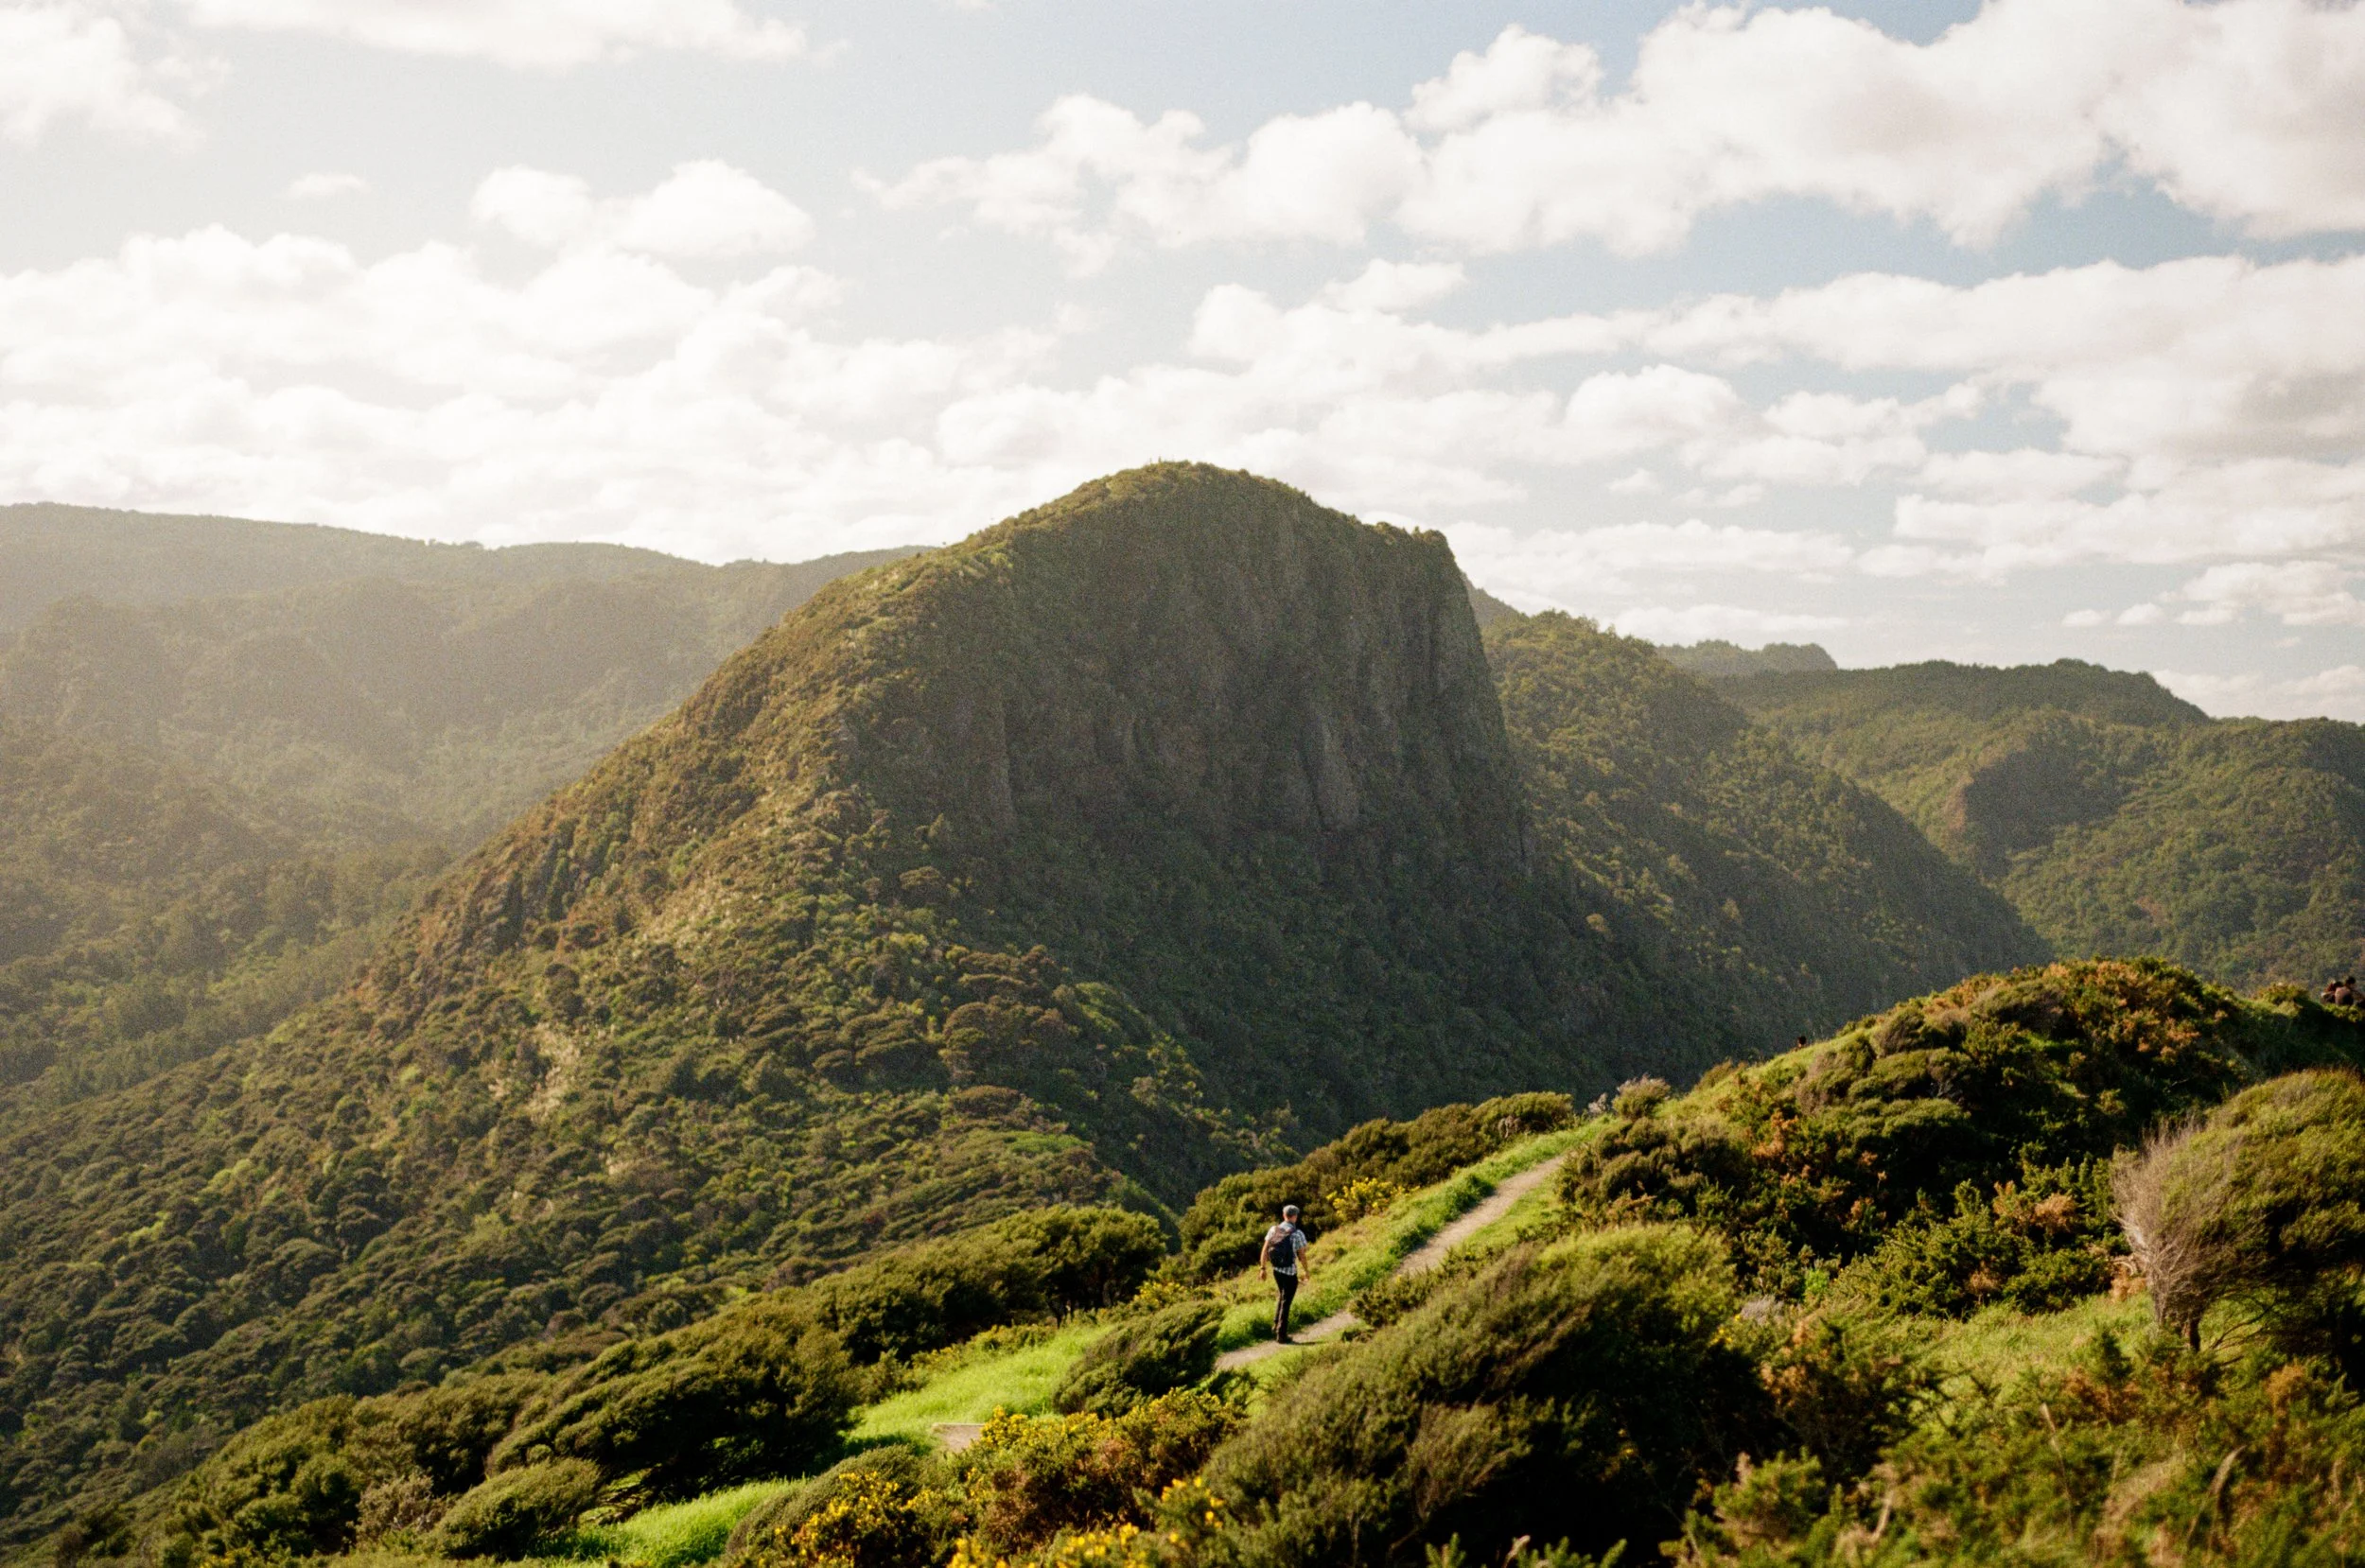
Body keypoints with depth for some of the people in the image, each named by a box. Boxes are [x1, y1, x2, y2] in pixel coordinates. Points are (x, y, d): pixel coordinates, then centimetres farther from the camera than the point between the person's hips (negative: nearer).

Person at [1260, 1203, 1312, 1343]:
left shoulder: (1273, 1230, -3)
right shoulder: (1298, 1234, -15)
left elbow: (1265, 1250, -2)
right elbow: (1301, 1255, -11)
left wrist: (1263, 1268, 8)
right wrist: (1306, 1271, 5)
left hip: (1276, 1269, 4)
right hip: (1291, 1272, -4)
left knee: (1280, 1296, 28)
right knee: (1286, 1302, 5)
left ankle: (1276, 1325, 23)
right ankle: (1281, 1335, 10)